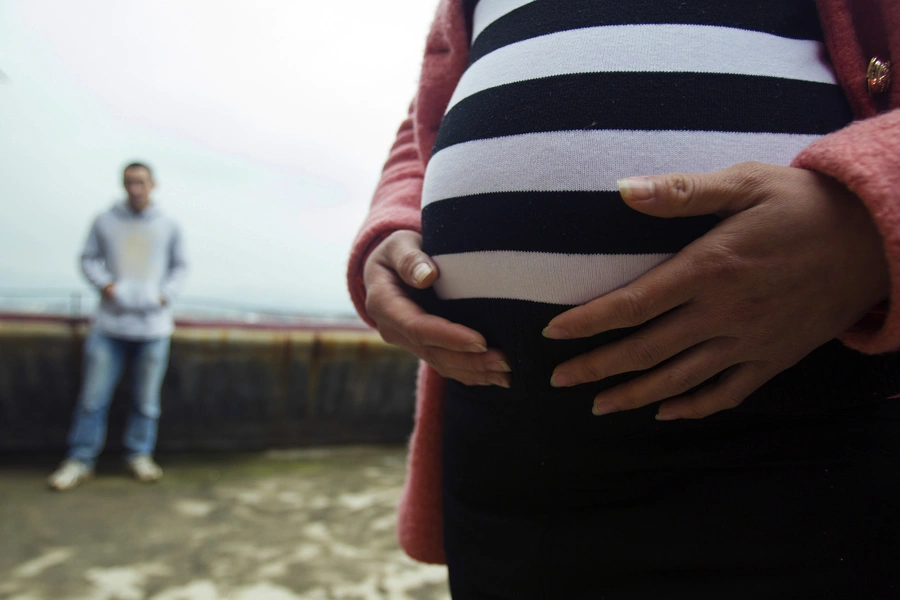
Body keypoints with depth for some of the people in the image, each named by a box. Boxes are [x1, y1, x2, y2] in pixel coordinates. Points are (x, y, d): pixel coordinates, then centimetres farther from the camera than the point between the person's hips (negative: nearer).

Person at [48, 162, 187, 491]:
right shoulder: (105, 222, 3)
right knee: (93, 396, 3)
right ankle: (80, 459, 16)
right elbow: (88, 259, 9)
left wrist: (165, 294, -3)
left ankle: (140, 454, 24)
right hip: (110, 324, 0)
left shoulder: (168, 226, 5)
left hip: (153, 325, 1)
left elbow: (180, 266, 13)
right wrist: (105, 283, -9)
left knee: (146, 398, 9)